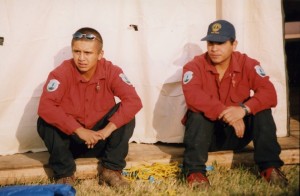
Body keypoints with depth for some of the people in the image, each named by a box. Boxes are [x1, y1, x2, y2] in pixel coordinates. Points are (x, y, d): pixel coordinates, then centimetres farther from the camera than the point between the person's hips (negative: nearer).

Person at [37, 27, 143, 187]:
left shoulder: (111, 71, -14)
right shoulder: (62, 73, -19)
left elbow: (134, 101, -24)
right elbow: (45, 107, -32)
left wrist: (108, 129, -33)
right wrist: (79, 130, -36)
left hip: (101, 139, 1)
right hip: (71, 139, -1)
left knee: (125, 115, -21)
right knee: (45, 122, -28)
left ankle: (111, 169, -10)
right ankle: (64, 173, -11)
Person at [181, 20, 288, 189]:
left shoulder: (248, 64, -9)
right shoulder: (194, 66, -13)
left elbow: (269, 94, -23)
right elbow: (192, 96, -33)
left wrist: (244, 109, -41)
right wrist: (225, 113, -42)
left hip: (237, 132, 2)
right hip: (206, 133, -1)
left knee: (261, 109, -22)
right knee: (198, 111, -31)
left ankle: (269, 166, -19)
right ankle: (194, 171, -30)